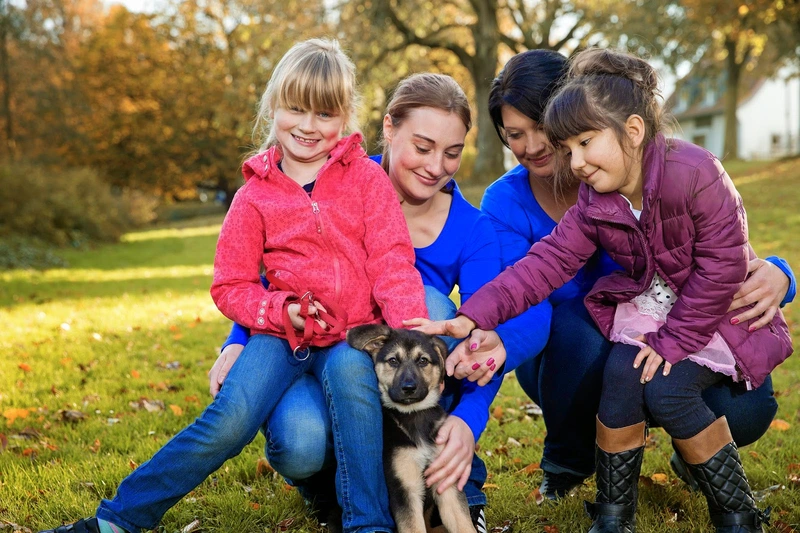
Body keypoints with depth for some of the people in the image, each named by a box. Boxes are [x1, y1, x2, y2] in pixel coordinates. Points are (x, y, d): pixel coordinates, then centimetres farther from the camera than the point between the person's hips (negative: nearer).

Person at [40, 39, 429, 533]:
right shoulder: (255, 196, 3)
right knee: (230, 420, -20)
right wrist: (280, 310, -14)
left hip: (355, 333, 0)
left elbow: (393, 264, -7)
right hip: (283, 331, 1)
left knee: (351, 373, -35)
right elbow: (230, 286, 6)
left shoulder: (367, 177, 1)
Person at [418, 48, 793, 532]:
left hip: (721, 311, -4)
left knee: (666, 390, -25)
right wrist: (474, 316, -28)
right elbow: (546, 263, -16)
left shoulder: (694, 172, -26)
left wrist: (673, 341, -22)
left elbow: (722, 263, -23)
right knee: (621, 378, -22)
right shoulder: (594, 206, -8)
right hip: (648, 307, 5)